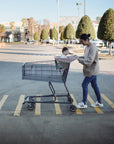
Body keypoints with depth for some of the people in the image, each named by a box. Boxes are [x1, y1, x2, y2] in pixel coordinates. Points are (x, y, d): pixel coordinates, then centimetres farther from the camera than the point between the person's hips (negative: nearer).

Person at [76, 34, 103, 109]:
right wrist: (80, 57, 1)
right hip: (92, 70, 9)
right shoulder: (87, 47, 9)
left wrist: (80, 60, -17)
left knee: (84, 85, -5)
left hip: (92, 70, -9)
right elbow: (86, 57, 18)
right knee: (94, 85, 14)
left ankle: (84, 103, 6)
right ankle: (99, 102, 24)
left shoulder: (92, 47, -20)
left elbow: (89, 60, -25)